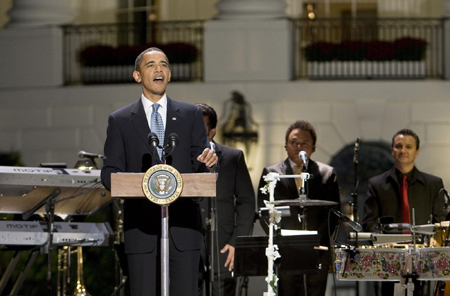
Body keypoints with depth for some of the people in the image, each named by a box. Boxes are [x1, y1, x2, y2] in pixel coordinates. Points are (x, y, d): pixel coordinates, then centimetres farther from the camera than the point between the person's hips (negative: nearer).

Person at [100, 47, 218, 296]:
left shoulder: (191, 115, 14)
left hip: (183, 225, 1)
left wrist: (207, 161, -16)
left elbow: (199, 164, 9)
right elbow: (109, 172, 7)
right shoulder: (120, 121, 11)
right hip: (141, 226, -1)